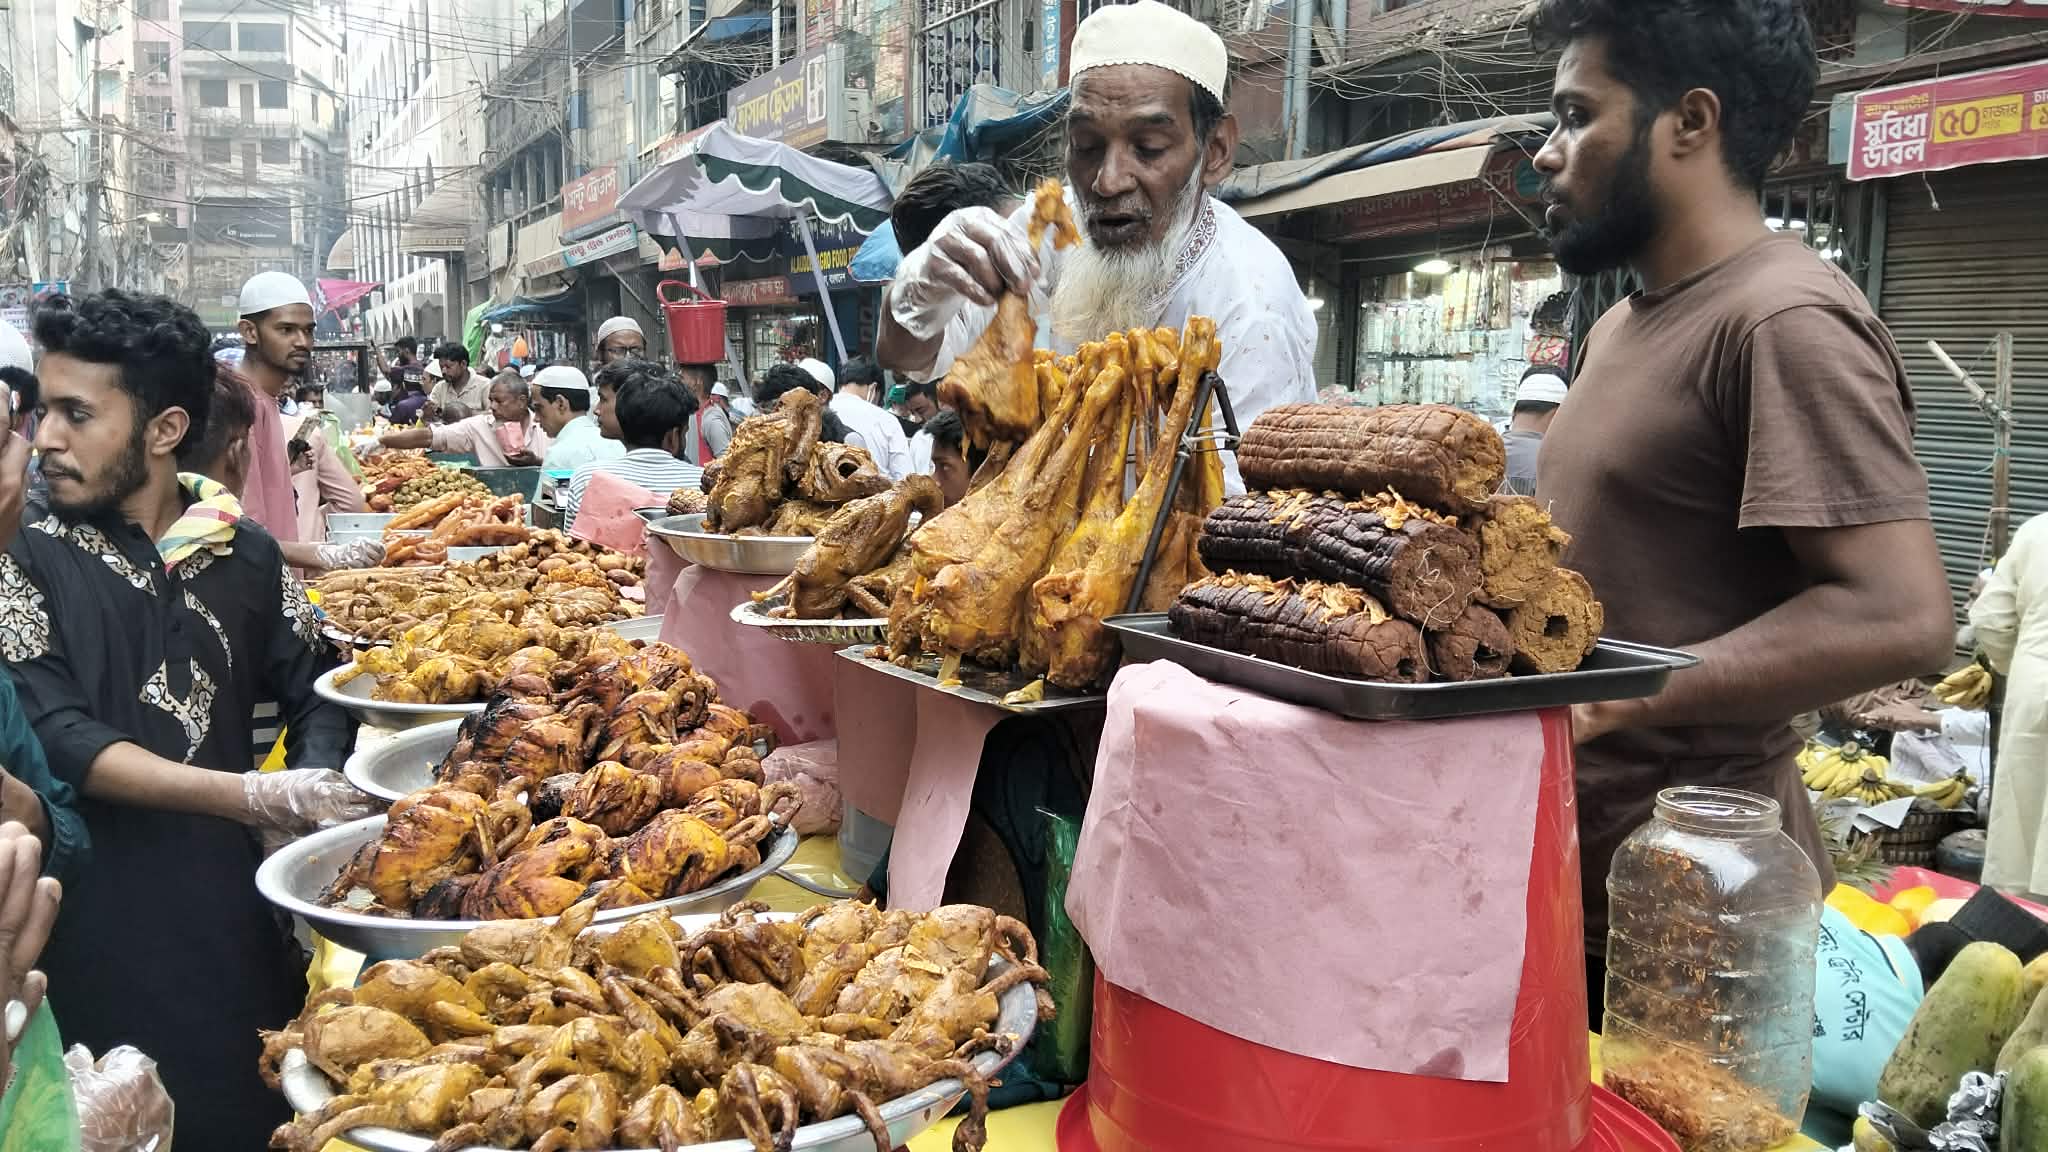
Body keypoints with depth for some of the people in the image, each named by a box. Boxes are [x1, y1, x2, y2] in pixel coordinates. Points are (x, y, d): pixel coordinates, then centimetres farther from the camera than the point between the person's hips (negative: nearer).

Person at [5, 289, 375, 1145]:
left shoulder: (247, 554, 4)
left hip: (237, 898, 2)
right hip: (104, 915, -2)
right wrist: (254, 797, -22)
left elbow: (315, 695, 8)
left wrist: (314, 787, -13)